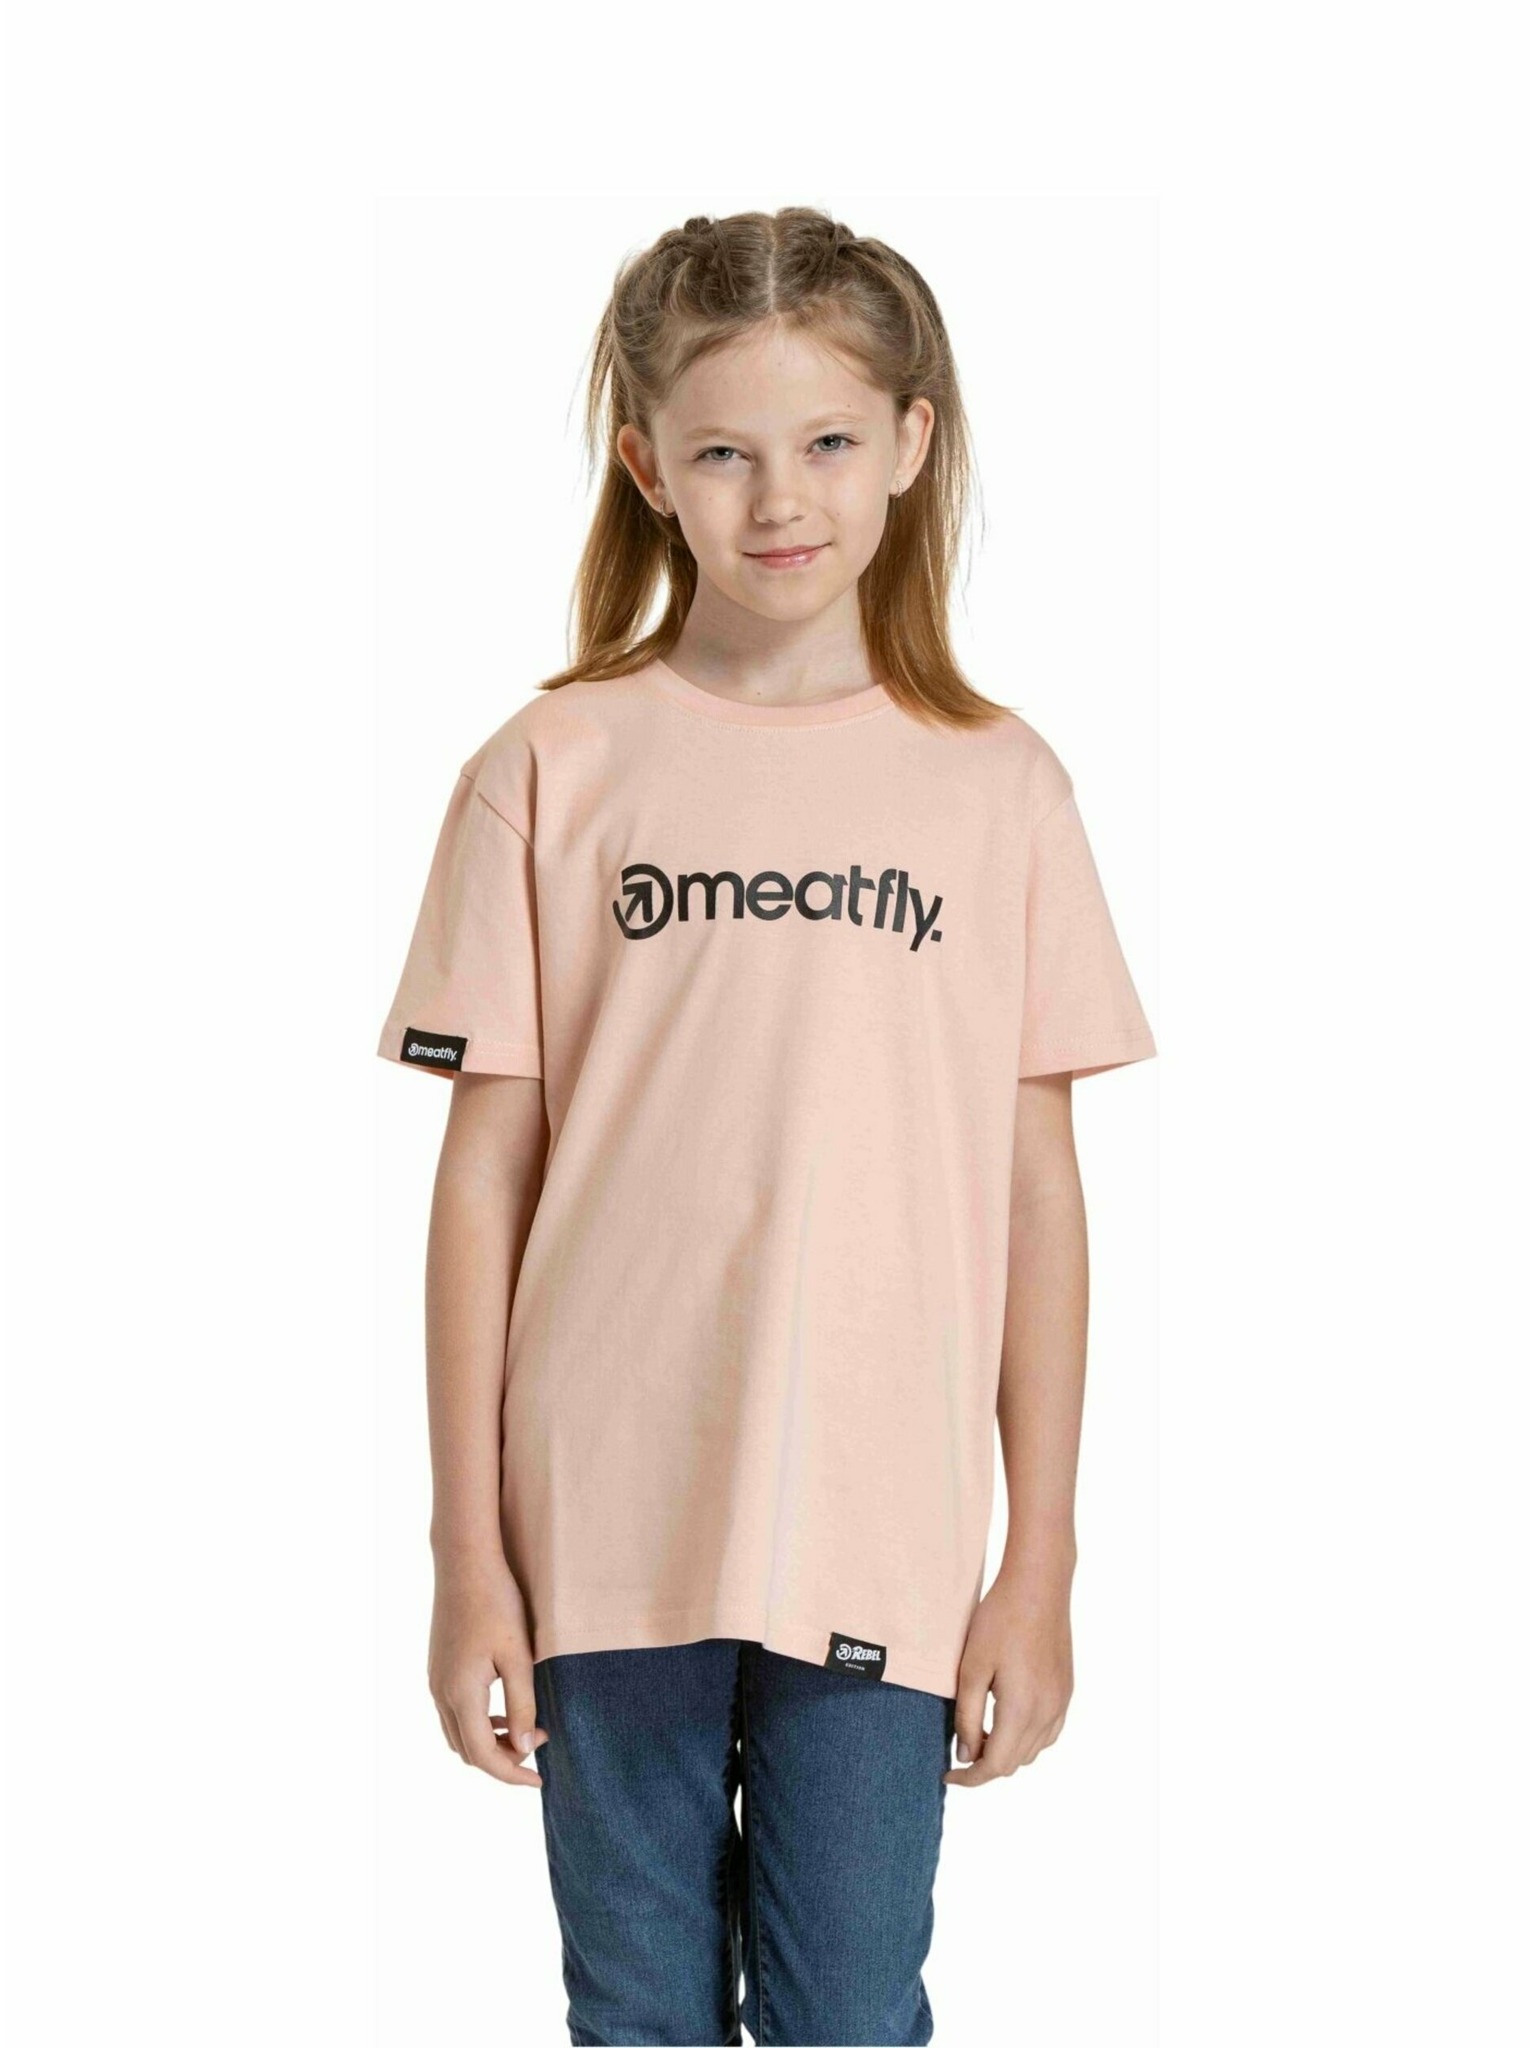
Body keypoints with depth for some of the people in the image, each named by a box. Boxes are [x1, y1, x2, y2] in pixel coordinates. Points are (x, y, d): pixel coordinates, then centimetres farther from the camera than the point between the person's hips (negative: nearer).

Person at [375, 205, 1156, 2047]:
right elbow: (484, 1177, 0)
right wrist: (467, 1556, -1)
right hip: (607, 1531, 0)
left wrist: (1041, 1567, 2)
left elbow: (1040, 1192, 3)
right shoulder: (551, 771, -1)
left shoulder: (997, 785, 1)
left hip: (882, 1546, 0)